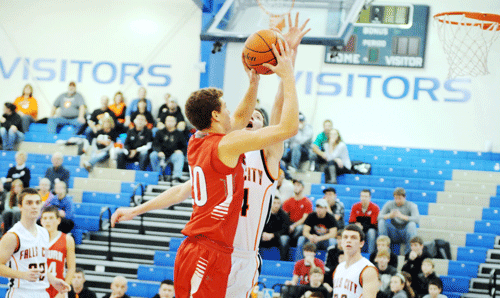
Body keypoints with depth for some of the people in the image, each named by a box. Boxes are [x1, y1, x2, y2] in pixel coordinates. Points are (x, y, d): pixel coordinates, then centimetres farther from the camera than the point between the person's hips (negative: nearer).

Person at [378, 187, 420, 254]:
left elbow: (417, 219, -24)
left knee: (412, 224, -33)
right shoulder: (389, 204, 2)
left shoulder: (411, 205, -6)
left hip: (405, 233, -2)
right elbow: (379, 217, -10)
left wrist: (402, 216, -37)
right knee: (381, 221, -22)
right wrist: (389, 215, -32)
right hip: (394, 235, 2)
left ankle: (409, 251, -28)